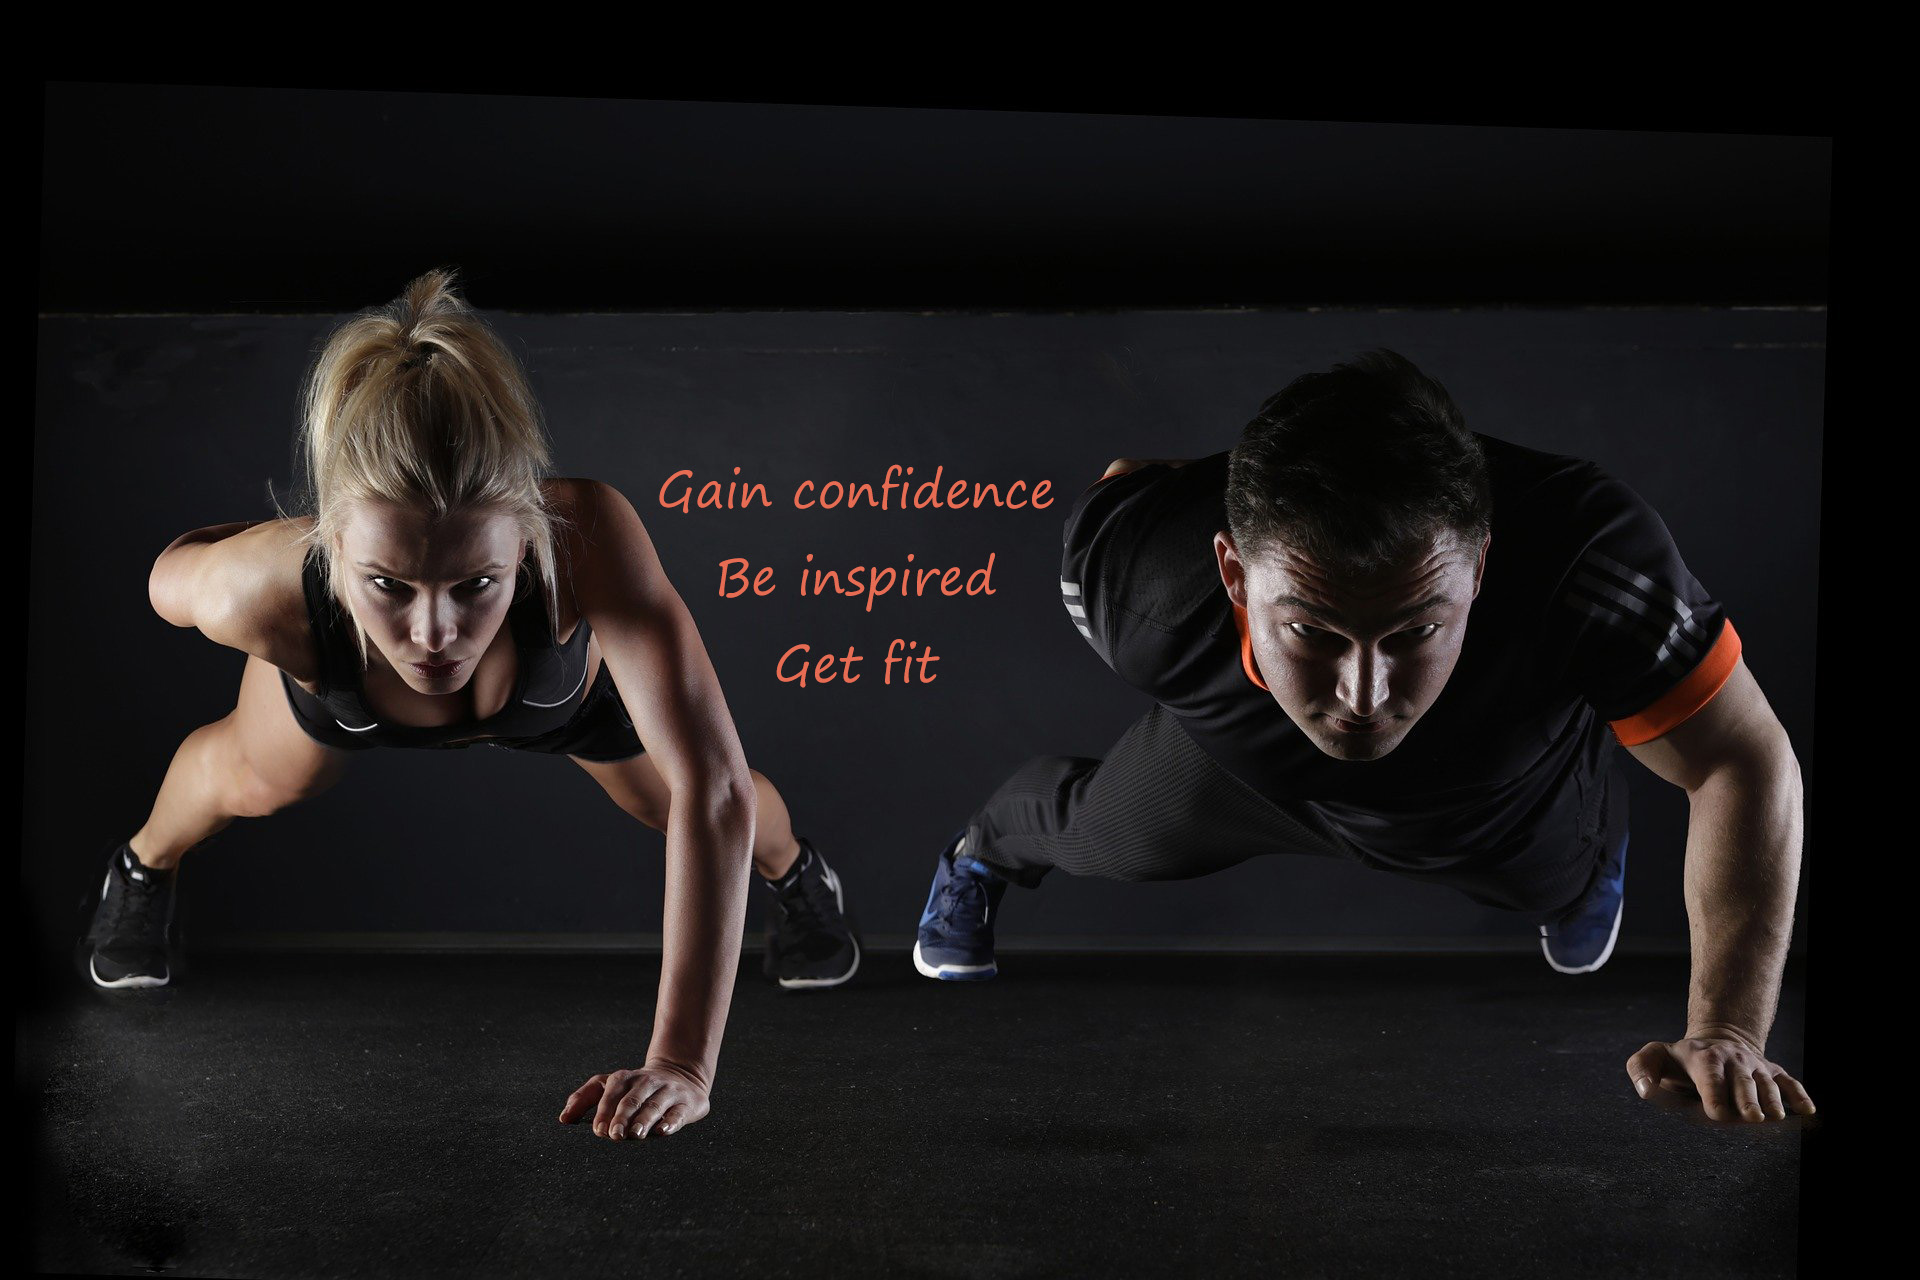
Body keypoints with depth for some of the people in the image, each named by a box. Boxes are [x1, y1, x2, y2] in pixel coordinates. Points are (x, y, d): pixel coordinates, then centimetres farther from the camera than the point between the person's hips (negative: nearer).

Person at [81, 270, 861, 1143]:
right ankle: (146, 862, 63)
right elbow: (172, 578, -20)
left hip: (573, 680, 0)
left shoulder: (588, 538, -52)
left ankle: (789, 868, 57)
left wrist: (682, 1064, -60)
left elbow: (711, 790, -56)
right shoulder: (269, 592, -46)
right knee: (251, 782, 26)